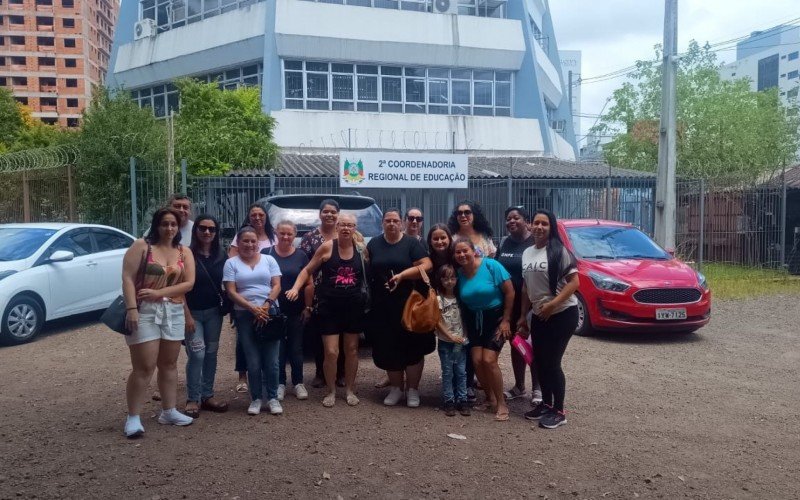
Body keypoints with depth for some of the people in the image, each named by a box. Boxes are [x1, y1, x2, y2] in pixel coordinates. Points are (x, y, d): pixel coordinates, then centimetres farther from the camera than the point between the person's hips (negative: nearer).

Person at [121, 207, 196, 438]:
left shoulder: (185, 252, 7)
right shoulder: (141, 246, -4)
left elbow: (189, 283, -2)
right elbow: (128, 278, -11)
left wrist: (159, 293, -14)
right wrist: (131, 308, -20)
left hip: (174, 313, 5)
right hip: (145, 311, -5)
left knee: (169, 364, 12)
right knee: (144, 367, -6)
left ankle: (168, 411, 23)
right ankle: (133, 417, 4)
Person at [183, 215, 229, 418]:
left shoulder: (221, 256, 3)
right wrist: (187, 315, -15)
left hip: (214, 312, 4)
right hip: (193, 312, -4)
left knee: (211, 353, 9)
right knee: (197, 355, -8)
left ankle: (207, 396, 20)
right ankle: (193, 399, 4)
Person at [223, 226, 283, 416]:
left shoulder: (268, 260, 8)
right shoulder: (231, 263, 4)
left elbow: (276, 285, 3)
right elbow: (231, 291, -4)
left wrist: (266, 305, -13)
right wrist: (253, 308, -13)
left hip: (269, 313, 1)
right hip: (245, 315, -1)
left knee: (271, 360, 0)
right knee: (253, 362, 2)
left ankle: (273, 398, 12)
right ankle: (256, 398, 14)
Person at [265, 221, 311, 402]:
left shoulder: (301, 256, 0)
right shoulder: (266, 253, -2)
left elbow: (309, 284, 2)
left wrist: (308, 307, -2)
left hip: (296, 311, 1)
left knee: (296, 347, 9)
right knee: (277, 348, 6)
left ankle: (298, 383, 20)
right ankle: (280, 383, 18)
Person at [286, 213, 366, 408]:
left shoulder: (360, 248, 1)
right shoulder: (327, 247, -5)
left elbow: (369, 276, 12)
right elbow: (308, 270, 0)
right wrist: (296, 288, -12)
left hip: (354, 307, 2)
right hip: (329, 307, -2)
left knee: (352, 349, 10)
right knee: (331, 352, -4)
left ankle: (350, 390, 25)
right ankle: (331, 391, 16)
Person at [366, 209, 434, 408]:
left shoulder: (411, 243, -1)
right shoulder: (373, 244, 9)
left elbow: (426, 265, -11)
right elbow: (365, 270, 14)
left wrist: (402, 275, -20)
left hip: (409, 304, -3)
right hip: (382, 306, 3)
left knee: (412, 346, 1)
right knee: (387, 347, 6)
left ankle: (413, 389, 15)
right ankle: (396, 387, 22)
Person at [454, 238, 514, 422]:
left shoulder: (490, 265, -17)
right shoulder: (459, 273, -2)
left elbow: (509, 292, -14)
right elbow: (462, 300, 8)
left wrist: (506, 320, -14)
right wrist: (464, 327, 2)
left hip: (496, 318, -5)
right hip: (473, 321, 5)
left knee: (489, 360, -14)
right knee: (476, 360, -3)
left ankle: (501, 403, 1)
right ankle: (490, 398, 19)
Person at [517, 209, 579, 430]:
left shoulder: (559, 250, -11)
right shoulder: (527, 253, 9)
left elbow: (574, 282, -16)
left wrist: (552, 304, -22)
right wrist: (523, 316, 13)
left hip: (563, 314, -7)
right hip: (539, 316, 7)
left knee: (552, 362, -4)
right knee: (540, 361, 12)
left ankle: (559, 411, 9)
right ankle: (546, 404, 29)